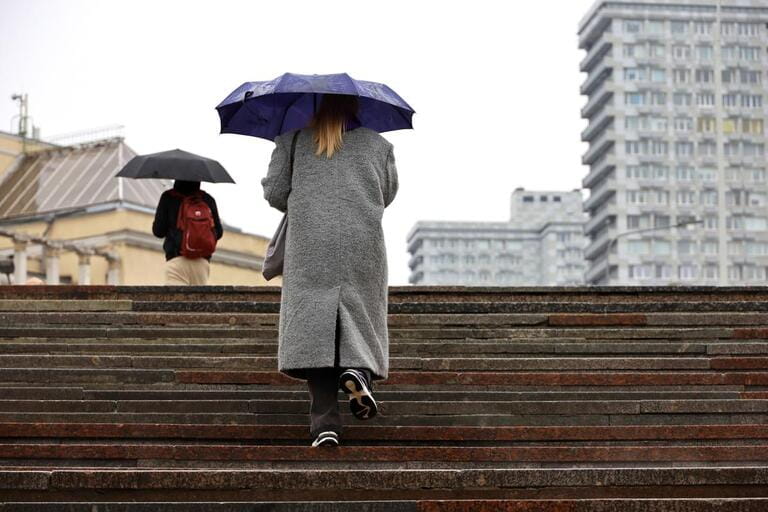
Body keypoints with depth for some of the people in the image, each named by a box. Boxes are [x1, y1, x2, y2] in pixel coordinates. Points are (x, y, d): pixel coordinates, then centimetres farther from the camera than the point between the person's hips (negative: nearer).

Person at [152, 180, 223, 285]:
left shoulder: (168, 198, 1)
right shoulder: (207, 199, 7)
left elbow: (158, 231, 3)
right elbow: (218, 233, 12)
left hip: (176, 260, -3)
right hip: (202, 261, 3)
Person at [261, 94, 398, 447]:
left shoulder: (293, 141, 9)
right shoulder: (378, 144, 11)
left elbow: (274, 192, 8)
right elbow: (388, 195, 20)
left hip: (310, 248, 0)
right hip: (363, 247, 1)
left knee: (313, 325, -2)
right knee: (361, 316, 13)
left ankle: (325, 423, -11)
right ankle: (357, 369, -20)